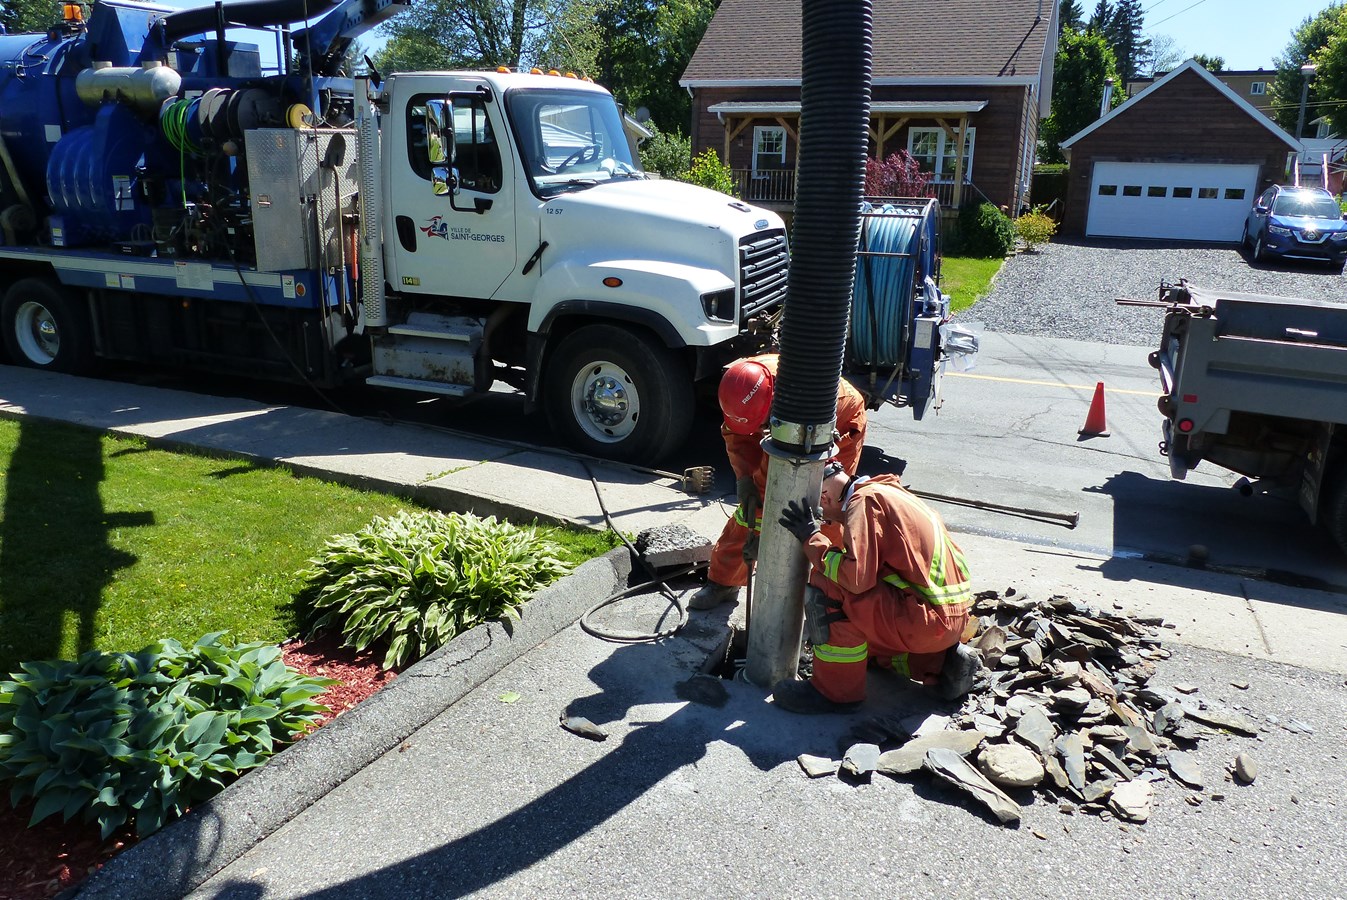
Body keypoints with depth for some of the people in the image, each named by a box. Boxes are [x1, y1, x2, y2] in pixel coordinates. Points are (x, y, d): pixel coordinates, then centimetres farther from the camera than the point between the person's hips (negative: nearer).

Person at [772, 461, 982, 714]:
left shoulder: (864, 501, -13)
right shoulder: (887, 491, 16)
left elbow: (857, 577, -24)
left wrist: (812, 538, -14)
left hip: (931, 618, -10)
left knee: (827, 585, -15)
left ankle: (834, 691, -6)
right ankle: (941, 663, 18)